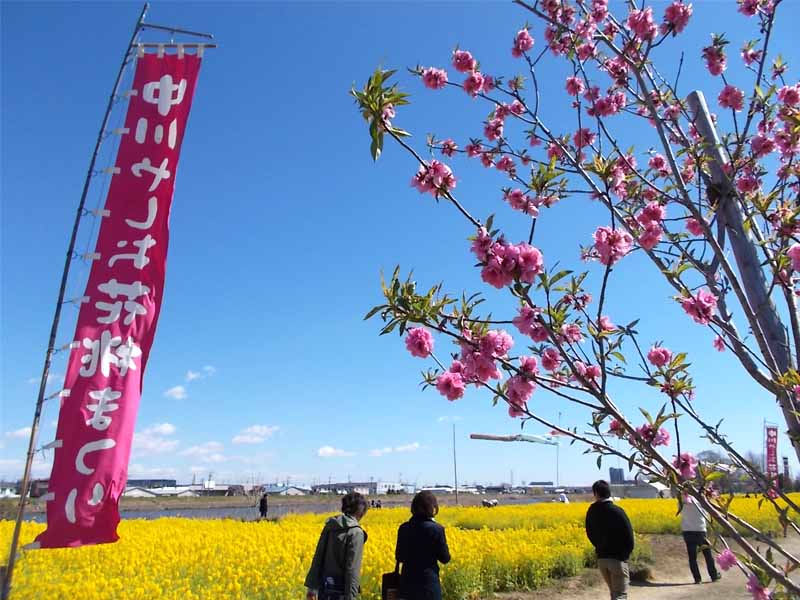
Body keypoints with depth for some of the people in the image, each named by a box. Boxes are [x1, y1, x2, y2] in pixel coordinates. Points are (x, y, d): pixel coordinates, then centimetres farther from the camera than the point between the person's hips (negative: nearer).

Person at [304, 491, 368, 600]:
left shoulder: (329, 526, 5)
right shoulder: (355, 532, -14)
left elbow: (318, 558, 6)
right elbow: (352, 569, -18)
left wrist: (312, 587, 11)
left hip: (324, 587, 7)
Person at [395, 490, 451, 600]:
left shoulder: (404, 528, -1)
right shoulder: (436, 529, -14)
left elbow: (399, 557, 6)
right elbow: (445, 559, -6)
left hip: (407, 583, 4)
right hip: (429, 583, -4)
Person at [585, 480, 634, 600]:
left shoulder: (591, 511, -2)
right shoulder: (617, 511, -16)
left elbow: (590, 534, 6)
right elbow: (629, 535, -13)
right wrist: (626, 553, 3)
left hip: (601, 558, 5)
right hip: (618, 558, -5)